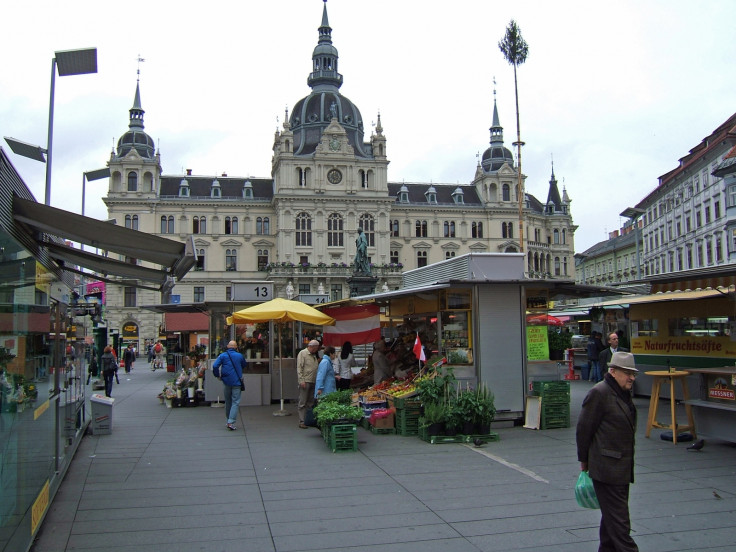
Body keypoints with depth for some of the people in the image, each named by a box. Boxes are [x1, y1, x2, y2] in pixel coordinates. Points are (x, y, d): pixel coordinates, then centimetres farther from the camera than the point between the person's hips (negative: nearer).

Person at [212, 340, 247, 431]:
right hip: (237, 382, -2)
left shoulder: (222, 355, -1)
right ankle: (231, 422, -15)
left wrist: (218, 375, 2)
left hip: (226, 382, 2)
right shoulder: (240, 356, 0)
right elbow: (244, 365, 16)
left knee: (228, 401, 16)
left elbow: (215, 366, -11)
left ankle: (229, 420, 24)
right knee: (235, 402, -3)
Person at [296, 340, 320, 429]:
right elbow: (299, 368, -10)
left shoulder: (314, 355, 20)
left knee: (311, 403, 9)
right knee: (302, 403, -6)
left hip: (313, 382, 8)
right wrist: (301, 380, -16)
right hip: (305, 381, -8)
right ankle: (302, 421, -5)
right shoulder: (302, 353, -4)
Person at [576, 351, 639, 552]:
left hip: (622, 467, 9)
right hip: (607, 468, -9)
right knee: (618, 518, -4)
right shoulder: (599, 393, -16)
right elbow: (584, 429, -14)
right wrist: (584, 461, -6)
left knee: (612, 514, 18)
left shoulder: (624, 393, 12)